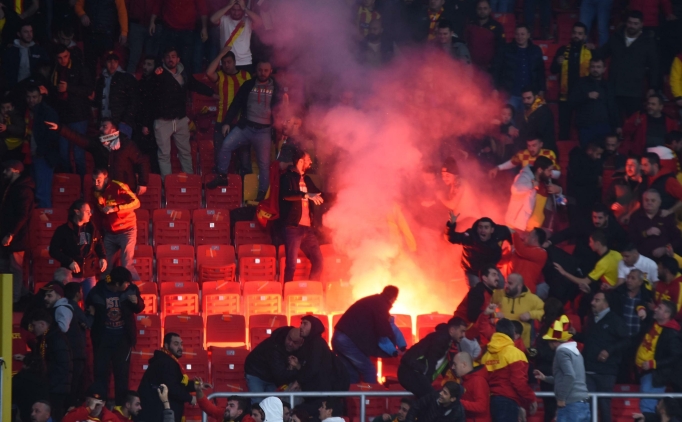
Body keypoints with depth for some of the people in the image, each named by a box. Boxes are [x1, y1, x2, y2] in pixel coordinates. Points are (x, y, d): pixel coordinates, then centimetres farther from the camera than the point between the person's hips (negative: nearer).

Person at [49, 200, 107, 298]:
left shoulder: (91, 228, 9)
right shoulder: (63, 230, -6)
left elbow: (99, 245, 20)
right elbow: (54, 250, -6)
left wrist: (103, 258, -1)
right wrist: (69, 262, -18)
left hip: (89, 273, 4)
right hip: (71, 274, -4)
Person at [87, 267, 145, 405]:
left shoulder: (131, 290, -9)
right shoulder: (98, 291, -11)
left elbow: (140, 308, 6)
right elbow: (88, 305, 7)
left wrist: (136, 302, -16)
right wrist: (90, 310, -16)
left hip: (123, 338, 0)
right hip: (102, 339, 0)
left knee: (122, 373, 3)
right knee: (101, 373, 3)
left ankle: (121, 404, 10)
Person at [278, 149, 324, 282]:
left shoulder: (306, 179, 19)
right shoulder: (287, 177, -3)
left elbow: (318, 196, 34)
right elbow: (286, 195, -23)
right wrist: (306, 195, -33)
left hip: (307, 227, 7)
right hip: (293, 227, -7)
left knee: (318, 261, 4)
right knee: (291, 264, -10)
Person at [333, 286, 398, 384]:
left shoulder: (371, 301, 23)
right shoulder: (380, 304, -5)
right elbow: (385, 331, -9)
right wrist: (395, 349, 6)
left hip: (338, 338, 9)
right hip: (348, 340, -9)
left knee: (352, 374, 14)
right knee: (369, 371, -1)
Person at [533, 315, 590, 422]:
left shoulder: (562, 351, -7)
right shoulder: (574, 351, 21)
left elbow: (570, 376, -21)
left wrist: (561, 398, -15)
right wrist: (545, 378, 29)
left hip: (571, 405, -9)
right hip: (583, 405, 9)